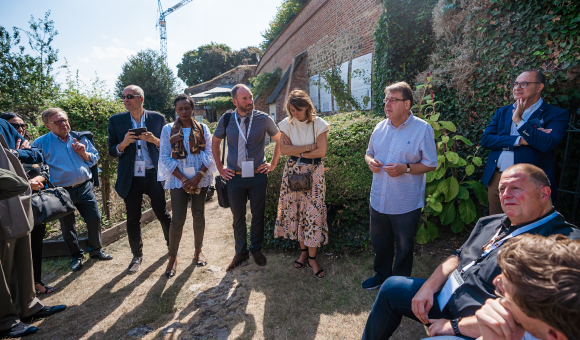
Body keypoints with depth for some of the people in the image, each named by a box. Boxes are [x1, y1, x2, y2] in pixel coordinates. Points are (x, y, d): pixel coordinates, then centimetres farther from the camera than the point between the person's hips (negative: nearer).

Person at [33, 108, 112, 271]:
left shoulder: (80, 138, 4)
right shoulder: (41, 143, -5)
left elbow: (95, 158, 7)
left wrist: (84, 153, -11)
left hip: (84, 188, 2)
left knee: (95, 219, 5)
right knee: (67, 226, 12)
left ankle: (95, 250, 27)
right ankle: (76, 256, 31)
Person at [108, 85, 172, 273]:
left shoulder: (157, 118, 1)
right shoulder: (116, 120, 3)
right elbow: (112, 151, 5)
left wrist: (154, 140, -16)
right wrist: (123, 144, -16)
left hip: (154, 175, -1)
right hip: (131, 178, 1)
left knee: (163, 214, 9)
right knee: (133, 219, 9)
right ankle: (137, 255, 28)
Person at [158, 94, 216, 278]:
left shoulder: (202, 128, 4)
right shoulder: (168, 129, 2)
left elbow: (209, 154, 0)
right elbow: (165, 158, -2)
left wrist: (197, 178, -12)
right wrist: (184, 179, -11)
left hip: (200, 178, 1)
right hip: (179, 179, -1)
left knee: (198, 215, 8)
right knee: (178, 219, -4)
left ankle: (198, 251, 27)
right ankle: (172, 257, 14)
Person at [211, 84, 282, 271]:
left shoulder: (263, 119, -7)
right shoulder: (226, 119, -2)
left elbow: (280, 140, 7)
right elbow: (215, 142, 14)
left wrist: (272, 164, 4)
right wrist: (220, 167, 9)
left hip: (258, 176, -1)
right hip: (235, 177, 1)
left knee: (258, 215, 11)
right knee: (238, 217, 12)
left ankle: (256, 250, 33)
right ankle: (241, 252, 31)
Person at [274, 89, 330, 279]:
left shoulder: (318, 124, -6)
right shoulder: (287, 124, 1)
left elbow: (321, 152, -12)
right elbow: (283, 149, -9)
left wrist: (296, 151, -10)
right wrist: (308, 147, -14)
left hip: (313, 173, -2)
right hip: (292, 172, 3)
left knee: (313, 213, -2)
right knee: (295, 211, 8)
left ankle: (312, 258, 12)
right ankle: (303, 251, 27)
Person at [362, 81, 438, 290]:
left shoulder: (422, 129, -9)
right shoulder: (380, 127, 6)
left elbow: (431, 164, -7)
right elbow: (369, 152, 17)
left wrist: (405, 168, -23)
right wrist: (370, 161, -6)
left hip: (406, 204, -4)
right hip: (378, 200, 5)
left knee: (404, 248, 14)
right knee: (379, 242, 20)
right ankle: (382, 275, 44)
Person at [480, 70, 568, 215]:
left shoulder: (557, 114, -2)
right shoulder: (502, 111, 10)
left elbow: (547, 144, -19)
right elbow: (485, 140, -2)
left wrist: (519, 120, -14)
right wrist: (519, 140, -14)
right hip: (496, 178, 4)